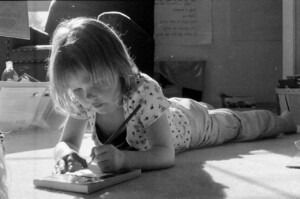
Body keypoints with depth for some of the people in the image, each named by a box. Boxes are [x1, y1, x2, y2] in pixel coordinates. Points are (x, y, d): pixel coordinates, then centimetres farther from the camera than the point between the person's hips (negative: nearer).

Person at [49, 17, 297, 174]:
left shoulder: (144, 91, -48)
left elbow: (166, 154, -49)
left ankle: (284, 120, 56)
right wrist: (68, 154, -49)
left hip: (191, 121, -5)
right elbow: (66, 142, -25)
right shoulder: (81, 101, -30)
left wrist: (123, 158, -67)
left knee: (240, 124, 23)